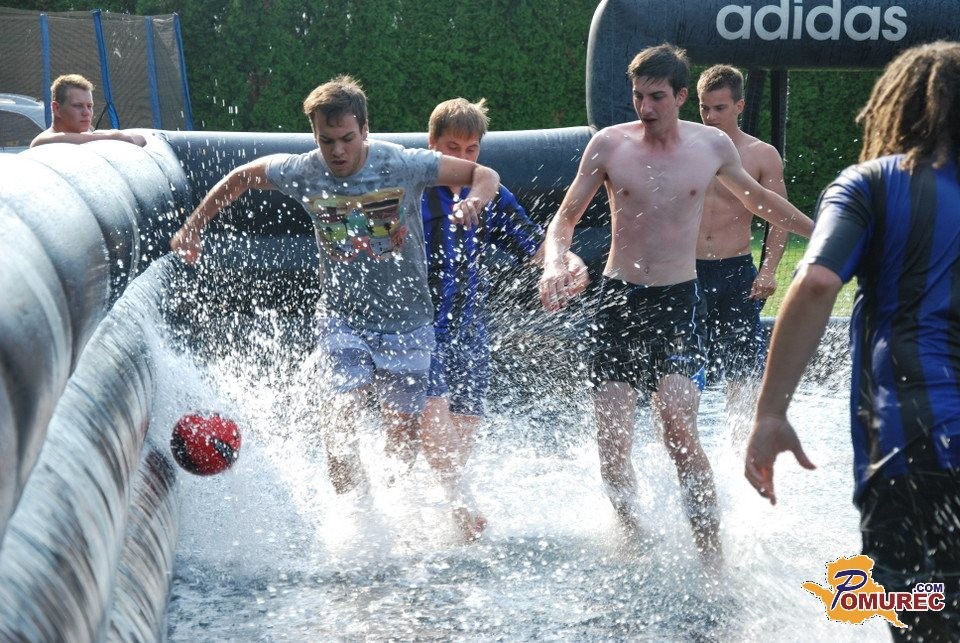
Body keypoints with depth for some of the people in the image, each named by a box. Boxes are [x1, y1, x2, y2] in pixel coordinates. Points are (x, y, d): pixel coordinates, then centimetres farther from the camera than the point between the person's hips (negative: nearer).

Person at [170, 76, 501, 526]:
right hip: (341, 316, 1)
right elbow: (239, 178, 11)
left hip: (405, 318, 0)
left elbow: (485, 175, -7)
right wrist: (191, 229, 13)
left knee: (403, 433, 5)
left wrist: (473, 202, -29)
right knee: (344, 413, -21)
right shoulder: (301, 173, -9)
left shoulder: (403, 165, -16)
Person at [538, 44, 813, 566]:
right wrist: (555, 263, -17)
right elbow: (566, 217, 4)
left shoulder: (713, 145, 2)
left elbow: (756, 197, 21)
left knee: (679, 429, -19)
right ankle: (631, 533, 19)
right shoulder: (609, 144, -1)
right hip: (618, 298, 1)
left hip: (678, 300, -1)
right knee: (611, 439, -4)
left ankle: (711, 554, -13)